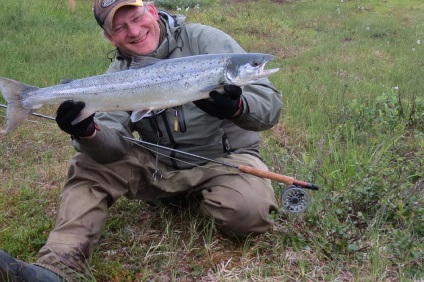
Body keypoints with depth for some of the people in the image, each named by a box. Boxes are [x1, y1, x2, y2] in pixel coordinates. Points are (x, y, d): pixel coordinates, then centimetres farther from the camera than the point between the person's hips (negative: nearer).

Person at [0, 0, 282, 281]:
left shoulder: (204, 40, -13)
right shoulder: (119, 73, 0)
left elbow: (270, 105, -18)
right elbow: (115, 146, -11)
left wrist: (237, 107, -42)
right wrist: (88, 132, -35)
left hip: (224, 158, -3)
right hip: (159, 165, 4)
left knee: (247, 211, -32)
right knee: (89, 167, -13)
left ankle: (200, 199, 2)